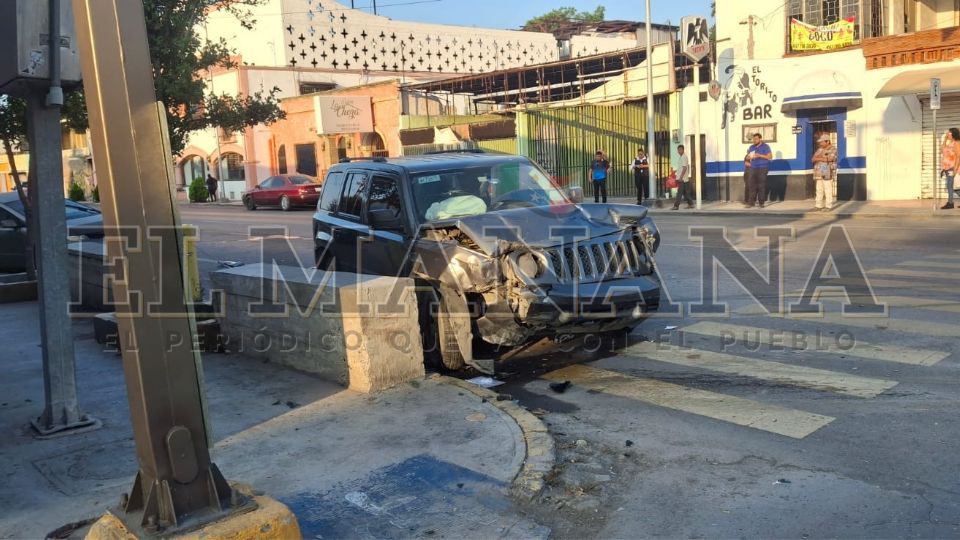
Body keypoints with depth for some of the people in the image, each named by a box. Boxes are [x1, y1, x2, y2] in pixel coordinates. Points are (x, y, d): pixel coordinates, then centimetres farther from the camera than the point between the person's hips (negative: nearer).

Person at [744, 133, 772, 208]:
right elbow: (747, 157, 19)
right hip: (753, 168, 4)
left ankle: (761, 202, 2)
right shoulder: (751, 147, 15)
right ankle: (751, 202, -4)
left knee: (761, 186, -4)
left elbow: (770, 156, -7)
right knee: (751, 185, -5)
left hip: (762, 168, -4)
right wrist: (750, 157, -6)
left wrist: (760, 155, -16)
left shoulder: (765, 146, 1)